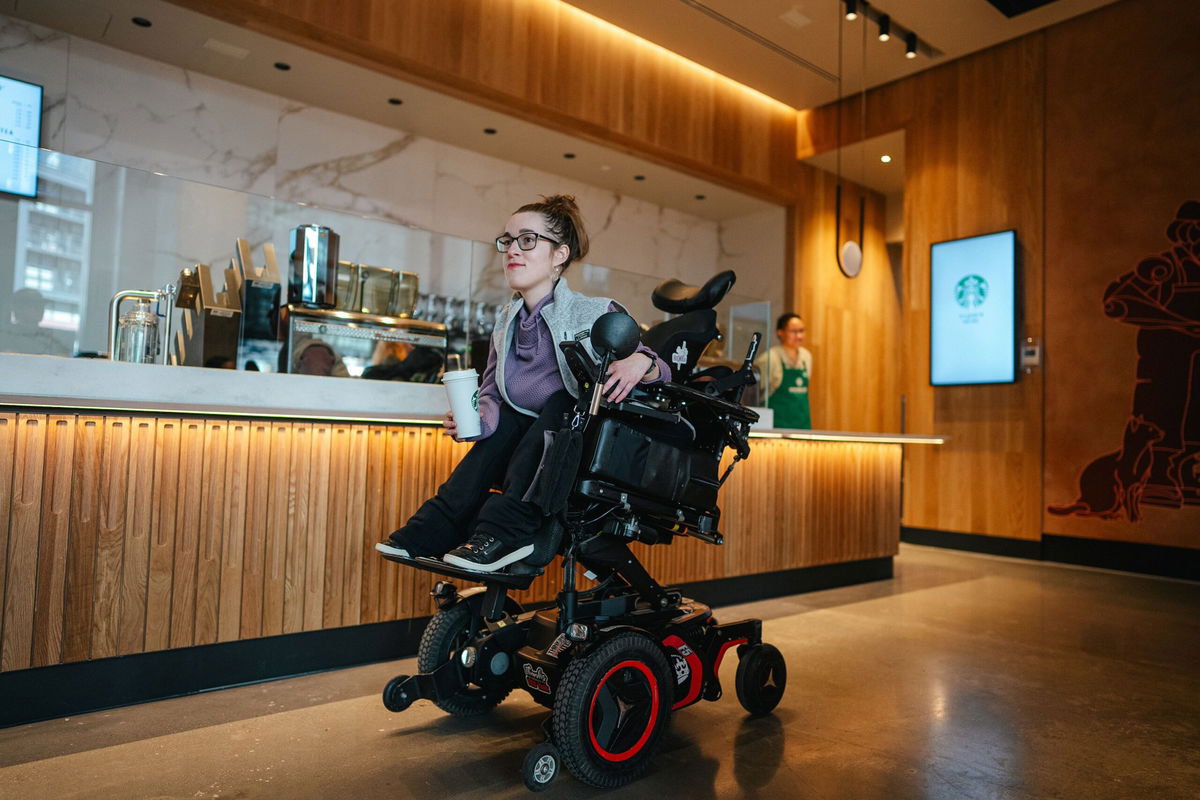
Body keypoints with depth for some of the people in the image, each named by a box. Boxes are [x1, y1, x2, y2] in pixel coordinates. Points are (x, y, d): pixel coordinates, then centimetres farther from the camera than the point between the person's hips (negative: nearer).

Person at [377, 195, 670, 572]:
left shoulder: (598, 315, -7)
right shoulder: (506, 322, 8)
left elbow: (660, 372, -7)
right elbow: (491, 394, 7)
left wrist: (641, 362, -32)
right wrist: (475, 420, -16)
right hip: (528, 447, 5)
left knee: (562, 401, -28)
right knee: (505, 418, -19)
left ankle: (505, 529, -36)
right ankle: (431, 530, -24)